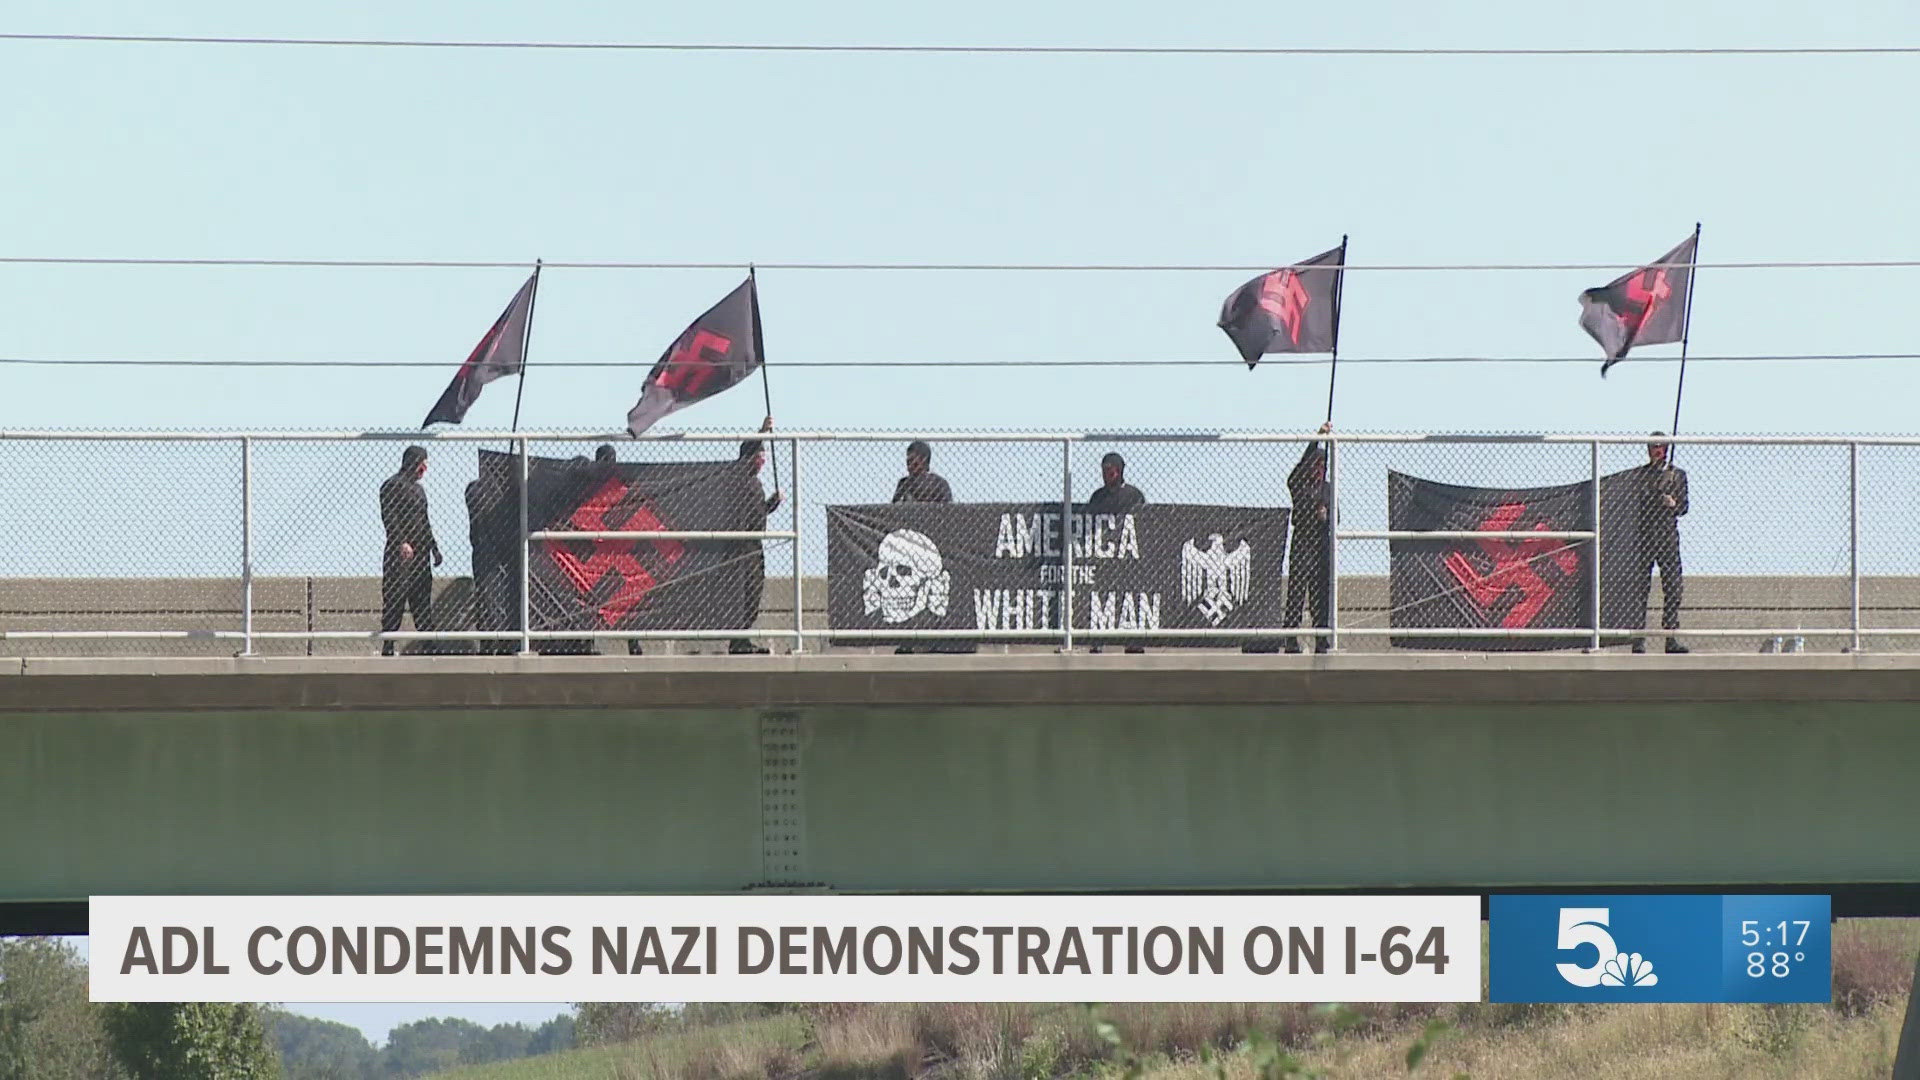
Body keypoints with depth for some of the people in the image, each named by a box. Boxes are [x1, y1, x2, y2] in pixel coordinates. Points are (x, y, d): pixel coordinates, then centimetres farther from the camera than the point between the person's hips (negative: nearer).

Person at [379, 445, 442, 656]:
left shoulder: (418, 489, 23)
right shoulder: (392, 485, -4)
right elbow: (389, 518, -14)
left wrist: (434, 548, 20)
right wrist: (402, 543, -24)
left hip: (420, 554, 8)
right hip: (399, 555, -8)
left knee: (423, 603, 5)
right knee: (395, 600, -9)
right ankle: (388, 647, -9)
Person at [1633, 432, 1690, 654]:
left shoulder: (1677, 475, 15)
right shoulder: (1640, 474, 12)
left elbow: (1684, 506, 11)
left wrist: (1674, 505, -10)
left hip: (1668, 535, 1)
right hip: (1644, 534, -1)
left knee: (1673, 588, -5)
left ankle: (1671, 638, -2)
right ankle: (1638, 640, -6)